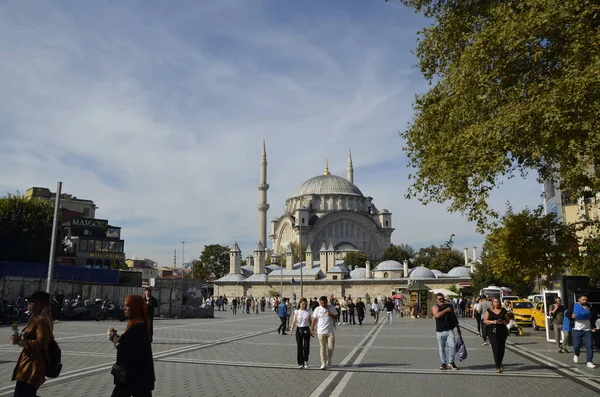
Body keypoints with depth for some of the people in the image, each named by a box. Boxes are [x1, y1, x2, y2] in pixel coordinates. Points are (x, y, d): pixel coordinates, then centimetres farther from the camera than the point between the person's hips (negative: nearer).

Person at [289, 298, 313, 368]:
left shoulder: (308, 311, 2)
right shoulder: (297, 311, -1)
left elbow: (310, 321, 9)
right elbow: (294, 321, -8)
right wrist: (291, 329, -21)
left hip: (306, 329, 0)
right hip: (299, 329, 0)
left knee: (306, 346, -1)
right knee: (299, 347, 2)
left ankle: (305, 361, 22)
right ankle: (300, 363, 11)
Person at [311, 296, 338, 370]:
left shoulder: (331, 308, 1)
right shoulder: (317, 310, -1)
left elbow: (336, 317, 4)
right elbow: (314, 320, 5)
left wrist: (330, 315, -15)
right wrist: (312, 330, 7)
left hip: (330, 331, 1)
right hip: (321, 332, -1)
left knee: (331, 346, -1)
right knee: (322, 348, 0)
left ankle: (329, 359, 25)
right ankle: (323, 363, 7)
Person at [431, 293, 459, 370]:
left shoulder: (449, 306, 12)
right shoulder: (435, 307, 0)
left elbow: (454, 317, 21)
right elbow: (437, 315, -21)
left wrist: (458, 328, 20)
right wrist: (446, 310, -15)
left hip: (449, 330, 2)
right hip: (440, 331, -2)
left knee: (452, 346, -9)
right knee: (441, 348, 4)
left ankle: (451, 362, 7)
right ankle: (444, 363, 16)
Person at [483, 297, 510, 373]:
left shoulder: (503, 311, 8)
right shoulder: (489, 311, 5)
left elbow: (507, 321, 9)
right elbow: (485, 321, 1)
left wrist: (503, 322, -12)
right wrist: (493, 322, -15)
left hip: (502, 331, 2)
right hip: (492, 332, -2)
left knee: (502, 348, 5)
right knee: (495, 348, -9)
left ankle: (500, 363, 31)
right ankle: (497, 367, -5)